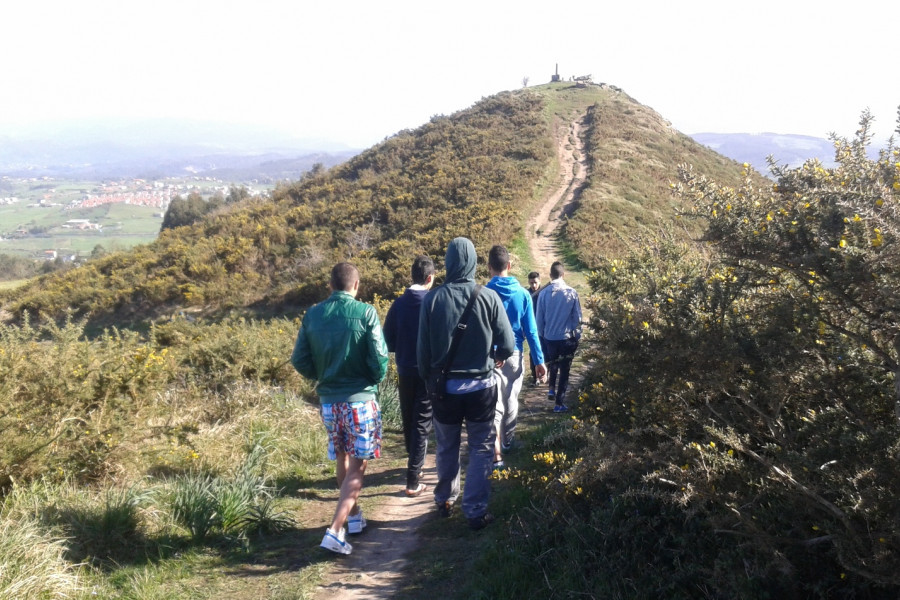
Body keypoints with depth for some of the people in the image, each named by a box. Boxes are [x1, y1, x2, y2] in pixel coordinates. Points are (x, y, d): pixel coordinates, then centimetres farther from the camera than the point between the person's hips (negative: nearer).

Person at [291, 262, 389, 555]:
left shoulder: (312, 315, 0)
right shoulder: (365, 313, -12)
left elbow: (299, 360, 1)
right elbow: (379, 358, -15)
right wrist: (376, 381, 5)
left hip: (328, 399, 4)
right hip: (360, 398, -4)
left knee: (342, 461, 21)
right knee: (357, 466, 4)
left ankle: (354, 515, 37)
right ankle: (335, 531, -6)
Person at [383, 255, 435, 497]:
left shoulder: (399, 304, -3)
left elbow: (388, 341, 0)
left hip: (405, 372, 3)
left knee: (408, 421, 18)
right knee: (422, 424, 3)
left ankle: (414, 464, 37)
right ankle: (413, 480, 1)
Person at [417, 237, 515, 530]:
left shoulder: (433, 298, -10)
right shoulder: (488, 297, -13)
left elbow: (423, 348, -5)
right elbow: (507, 345, -9)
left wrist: (427, 377, 11)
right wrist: (495, 358, 13)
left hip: (445, 386, 2)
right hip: (481, 386, -1)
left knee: (447, 448, 20)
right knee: (481, 450, 13)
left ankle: (445, 500, 36)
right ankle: (476, 511, 15)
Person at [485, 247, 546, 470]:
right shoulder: (522, 293, -3)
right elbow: (531, 331, -3)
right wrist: (539, 360, 2)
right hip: (514, 356, 3)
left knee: (494, 404, -1)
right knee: (511, 401, 19)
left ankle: (496, 455, -8)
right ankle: (507, 442, 39)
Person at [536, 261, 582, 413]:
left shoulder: (544, 293, -8)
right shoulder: (571, 292, -9)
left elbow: (539, 318, -1)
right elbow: (577, 317, -3)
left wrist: (541, 334, 14)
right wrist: (577, 335, 9)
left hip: (549, 337, 1)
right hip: (567, 337, -1)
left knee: (553, 364, 28)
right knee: (564, 370, 8)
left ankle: (551, 388, 18)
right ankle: (559, 403, 9)